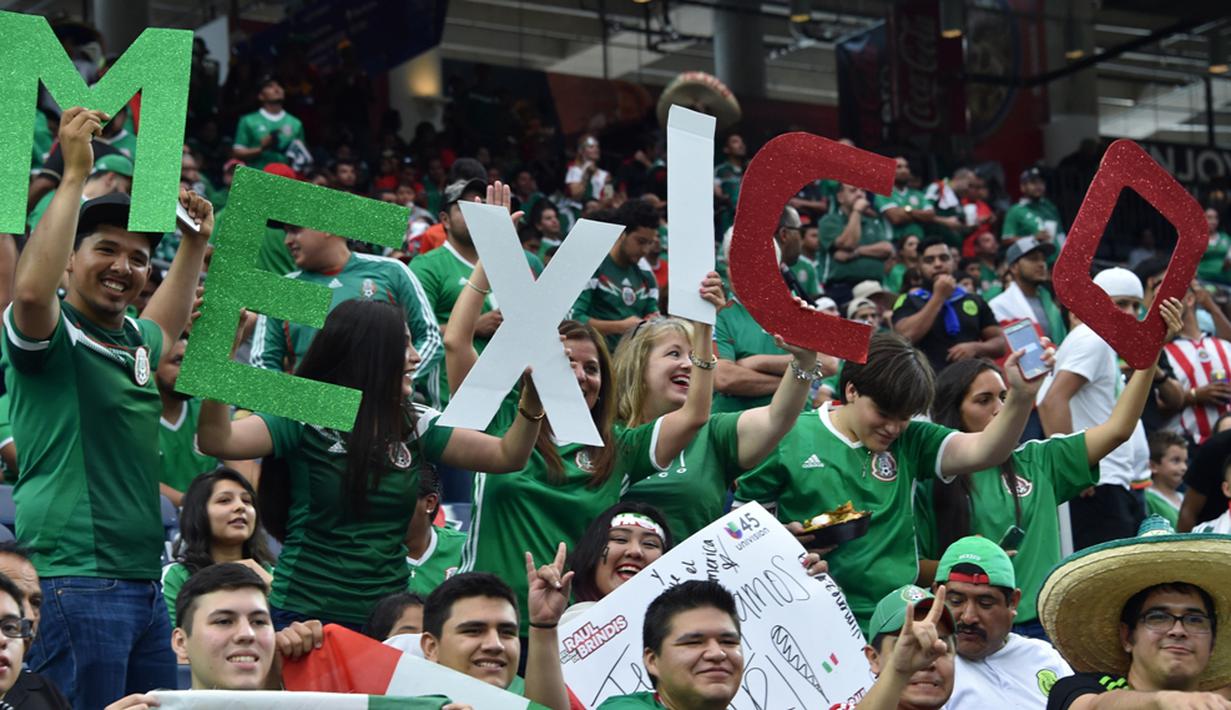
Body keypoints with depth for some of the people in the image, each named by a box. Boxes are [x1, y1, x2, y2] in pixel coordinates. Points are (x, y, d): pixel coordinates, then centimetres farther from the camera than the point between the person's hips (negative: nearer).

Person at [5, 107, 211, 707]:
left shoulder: (134, 339, 16)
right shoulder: (54, 337, -7)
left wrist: (194, 243, 32)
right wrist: (75, 175, -25)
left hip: (144, 584, 9)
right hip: (76, 586, -8)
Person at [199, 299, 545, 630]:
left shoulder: (416, 425, 7)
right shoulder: (305, 419, -8)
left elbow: (506, 457, 5)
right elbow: (217, 441, -20)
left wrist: (531, 401, -11)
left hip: (387, 613, 4)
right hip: (306, 611, -4)